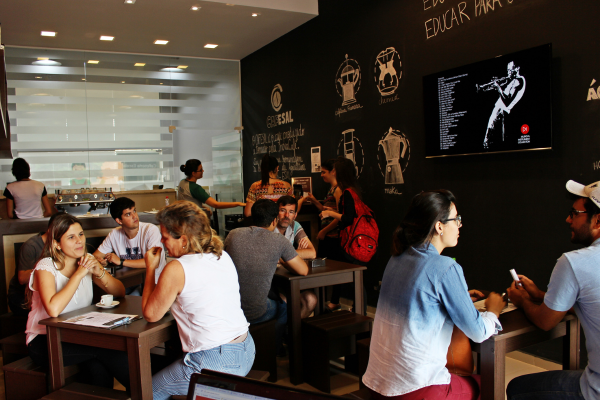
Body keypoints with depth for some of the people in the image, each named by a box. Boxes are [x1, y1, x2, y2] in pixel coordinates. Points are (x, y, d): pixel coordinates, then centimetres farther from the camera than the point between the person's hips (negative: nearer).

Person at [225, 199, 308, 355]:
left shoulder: (233, 234, -3)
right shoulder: (279, 240, -12)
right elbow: (303, 271, -5)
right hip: (255, 314, -3)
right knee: (284, 307, 31)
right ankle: (274, 350, 49)